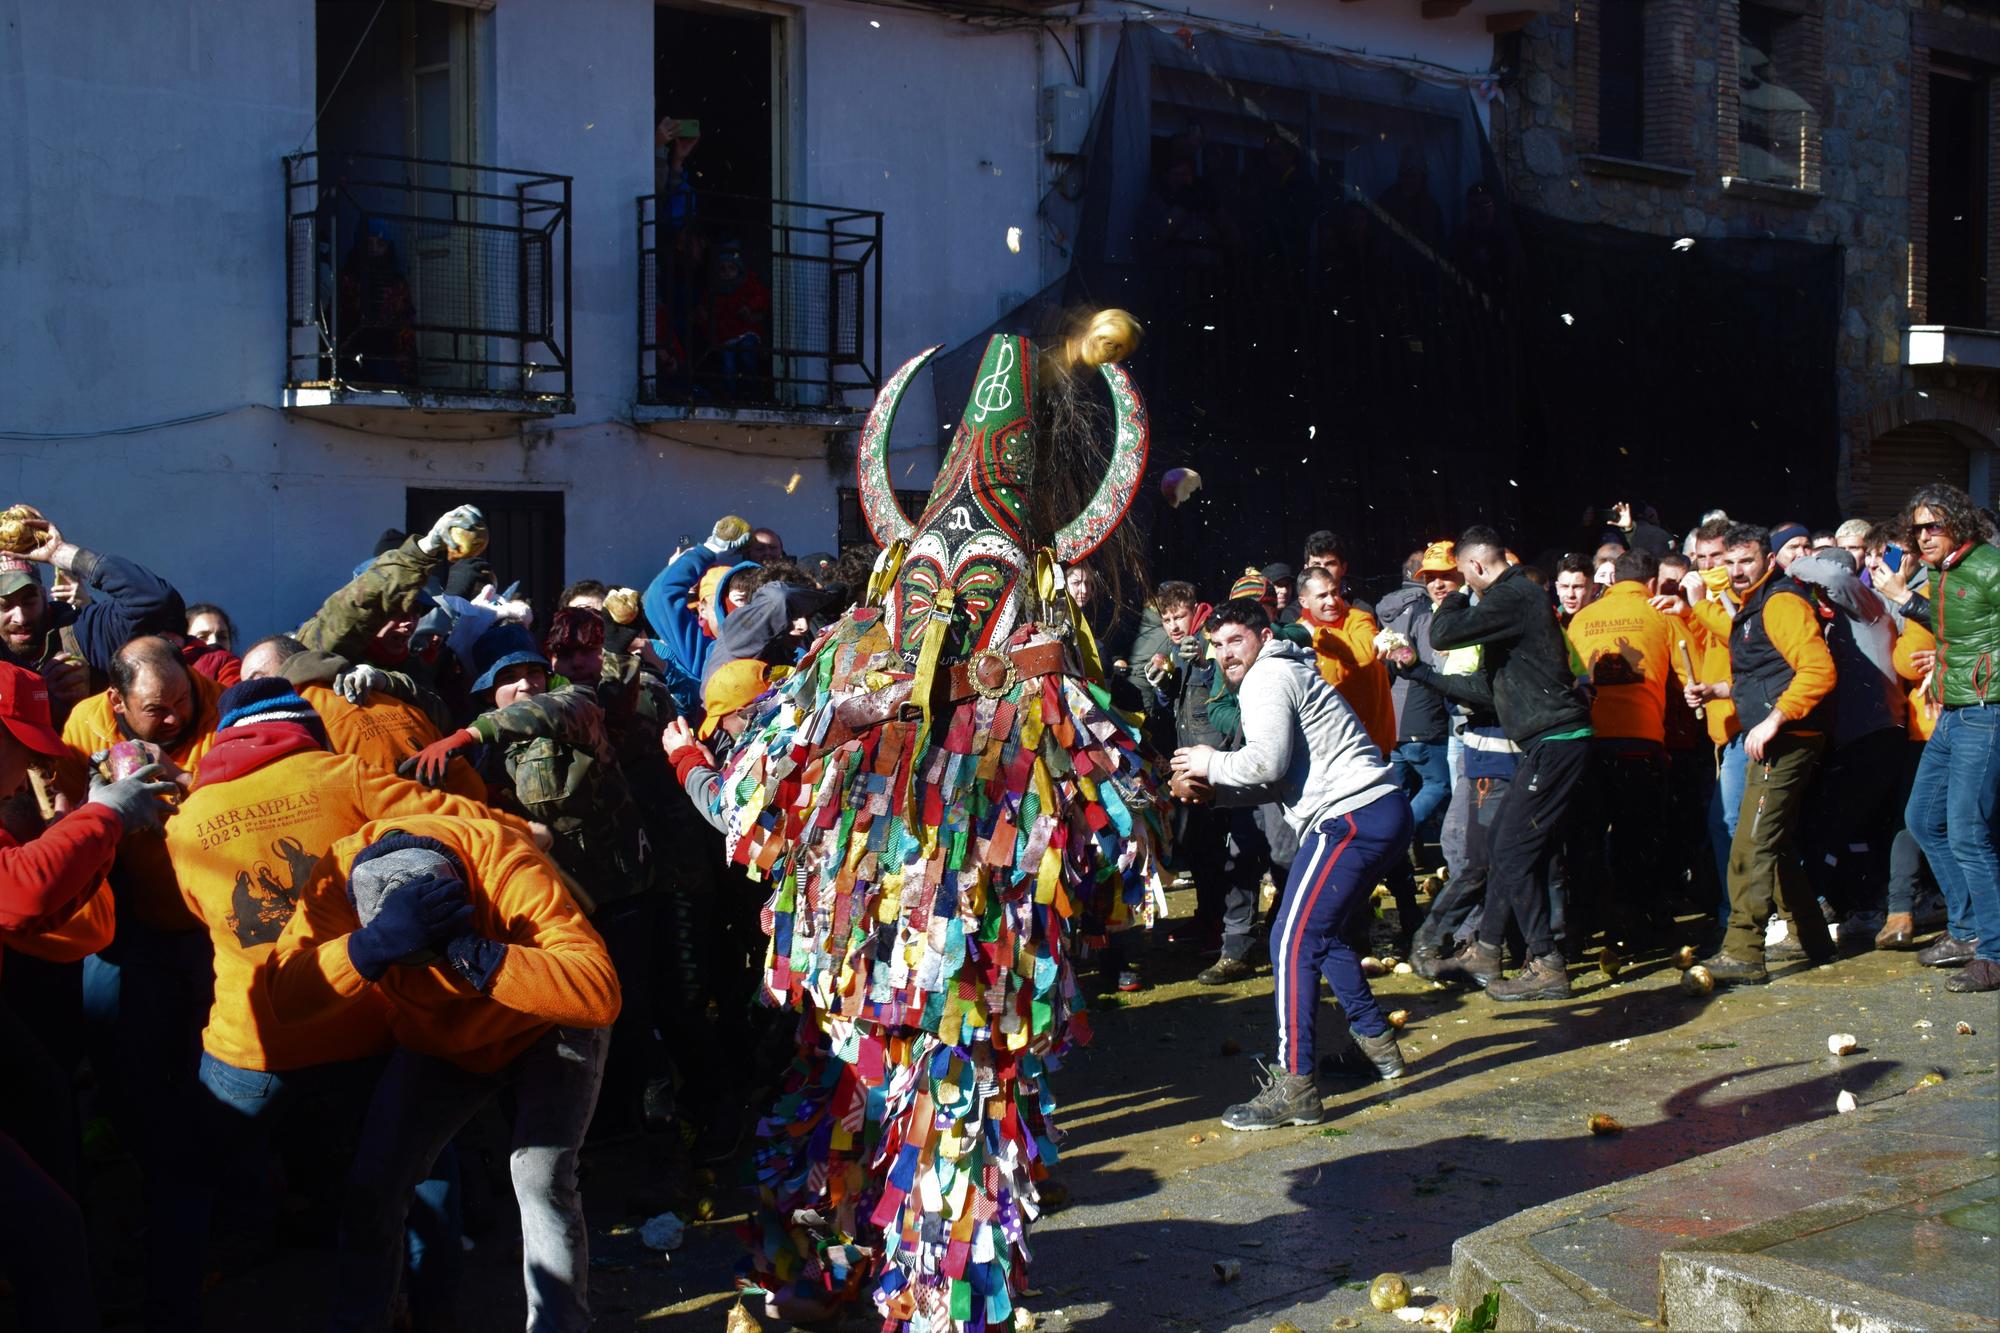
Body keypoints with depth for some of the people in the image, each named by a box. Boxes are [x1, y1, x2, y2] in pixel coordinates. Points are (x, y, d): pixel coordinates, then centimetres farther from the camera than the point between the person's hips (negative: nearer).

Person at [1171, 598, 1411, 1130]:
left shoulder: (1267, 678, -5)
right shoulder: (1287, 675, 27)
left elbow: (1267, 762, -18)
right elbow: (1281, 779, 23)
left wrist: (1212, 762, -1)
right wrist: (1213, 789, 12)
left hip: (1352, 817, -11)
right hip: (1383, 813, 11)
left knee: (1293, 944, -12)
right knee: (1324, 934, 25)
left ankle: (1294, 1088, -13)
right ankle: (1377, 1045, 33)